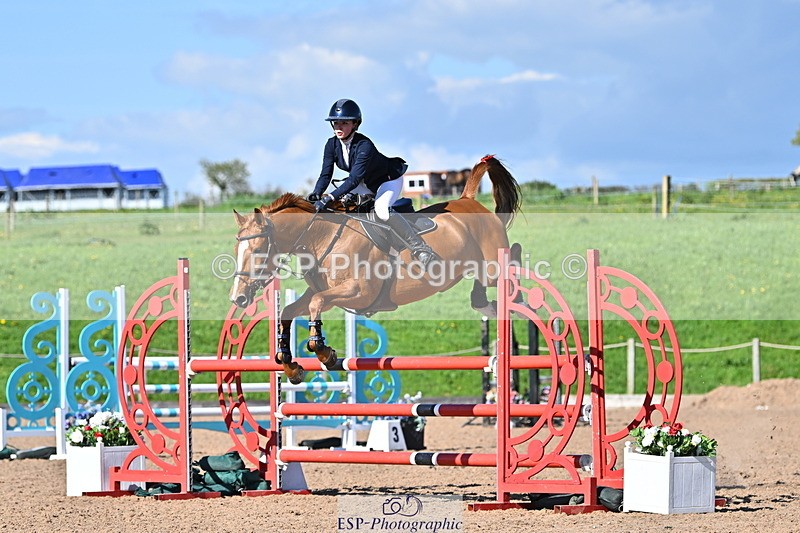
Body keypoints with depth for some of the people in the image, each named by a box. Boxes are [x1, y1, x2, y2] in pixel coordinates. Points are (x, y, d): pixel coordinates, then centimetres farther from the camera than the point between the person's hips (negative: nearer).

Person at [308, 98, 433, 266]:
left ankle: (421, 249, -28)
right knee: (338, 203, -8)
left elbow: (354, 179, -43)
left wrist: (329, 198, -52)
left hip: (389, 179, -8)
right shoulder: (332, 145, -15)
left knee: (382, 210, -34)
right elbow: (326, 174, -14)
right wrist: (316, 194, -34)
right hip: (367, 184, 8)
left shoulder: (364, 145, -36)